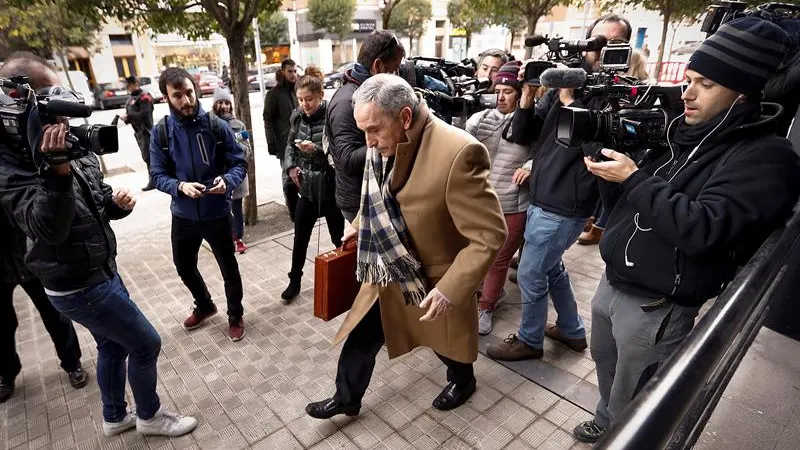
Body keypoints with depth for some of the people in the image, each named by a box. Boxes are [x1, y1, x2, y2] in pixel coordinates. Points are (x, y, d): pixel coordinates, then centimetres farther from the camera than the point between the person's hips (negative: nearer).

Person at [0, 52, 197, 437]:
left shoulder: (72, 145, 3)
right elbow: (48, 229, -35)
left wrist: (117, 202, -9)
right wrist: (57, 172, -48)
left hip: (101, 271, 8)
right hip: (77, 286, -8)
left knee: (112, 345, 22)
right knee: (145, 344, 2)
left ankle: (115, 417, 44)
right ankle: (150, 416, 27)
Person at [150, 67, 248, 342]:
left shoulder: (217, 126, -12)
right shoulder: (161, 132, -7)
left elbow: (239, 163, -8)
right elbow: (158, 176, -5)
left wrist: (227, 181, -28)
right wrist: (180, 186, -26)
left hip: (217, 213, -3)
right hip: (183, 215, 3)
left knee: (229, 269, 11)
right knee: (184, 267, 22)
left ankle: (235, 316, 36)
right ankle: (204, 306, 50)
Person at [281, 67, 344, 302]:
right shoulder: (298, 116, 2)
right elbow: (290, 144, 16)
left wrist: (316, 149, -28)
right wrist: (291, 166, 0)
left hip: (330, 188, -5)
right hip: (307, 187, 5)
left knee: (339, 238, 12)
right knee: (300, 239, 13)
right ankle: (294, 282, 31)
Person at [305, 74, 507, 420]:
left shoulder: (458, 154, -32)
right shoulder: (384, 143, -8)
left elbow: (489, 235, -28)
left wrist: (449, 290, -30)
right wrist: (358, 226, 12)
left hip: (433, 280, -5)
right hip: (384, 273, 6)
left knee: (445, 340, 22)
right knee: (359, 337, 17)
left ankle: (462, 380, 56)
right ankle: (346, 399, 44)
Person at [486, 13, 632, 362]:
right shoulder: (564, 85, 6)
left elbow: (597, 146, -27)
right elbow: (521, 136, 4)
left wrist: (570, 101, -24)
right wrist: (528, 94, -11)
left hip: (563, 207, -7)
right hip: (541, 198, 8)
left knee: (530, 276, 4)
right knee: (551, 268, 22)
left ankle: (529, 341, 29)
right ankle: (573, 331, 43)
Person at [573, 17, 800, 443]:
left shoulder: (765, 156, -15)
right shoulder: (683, 135, 8)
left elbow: (701, 228, -28)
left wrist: (633, 179, -23)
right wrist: (610, 173, -8)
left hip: (654, 308, -7)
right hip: (611, 283, 8)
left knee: (630, 409, 12)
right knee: (605, 368, 27)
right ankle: (605, 422, 52)